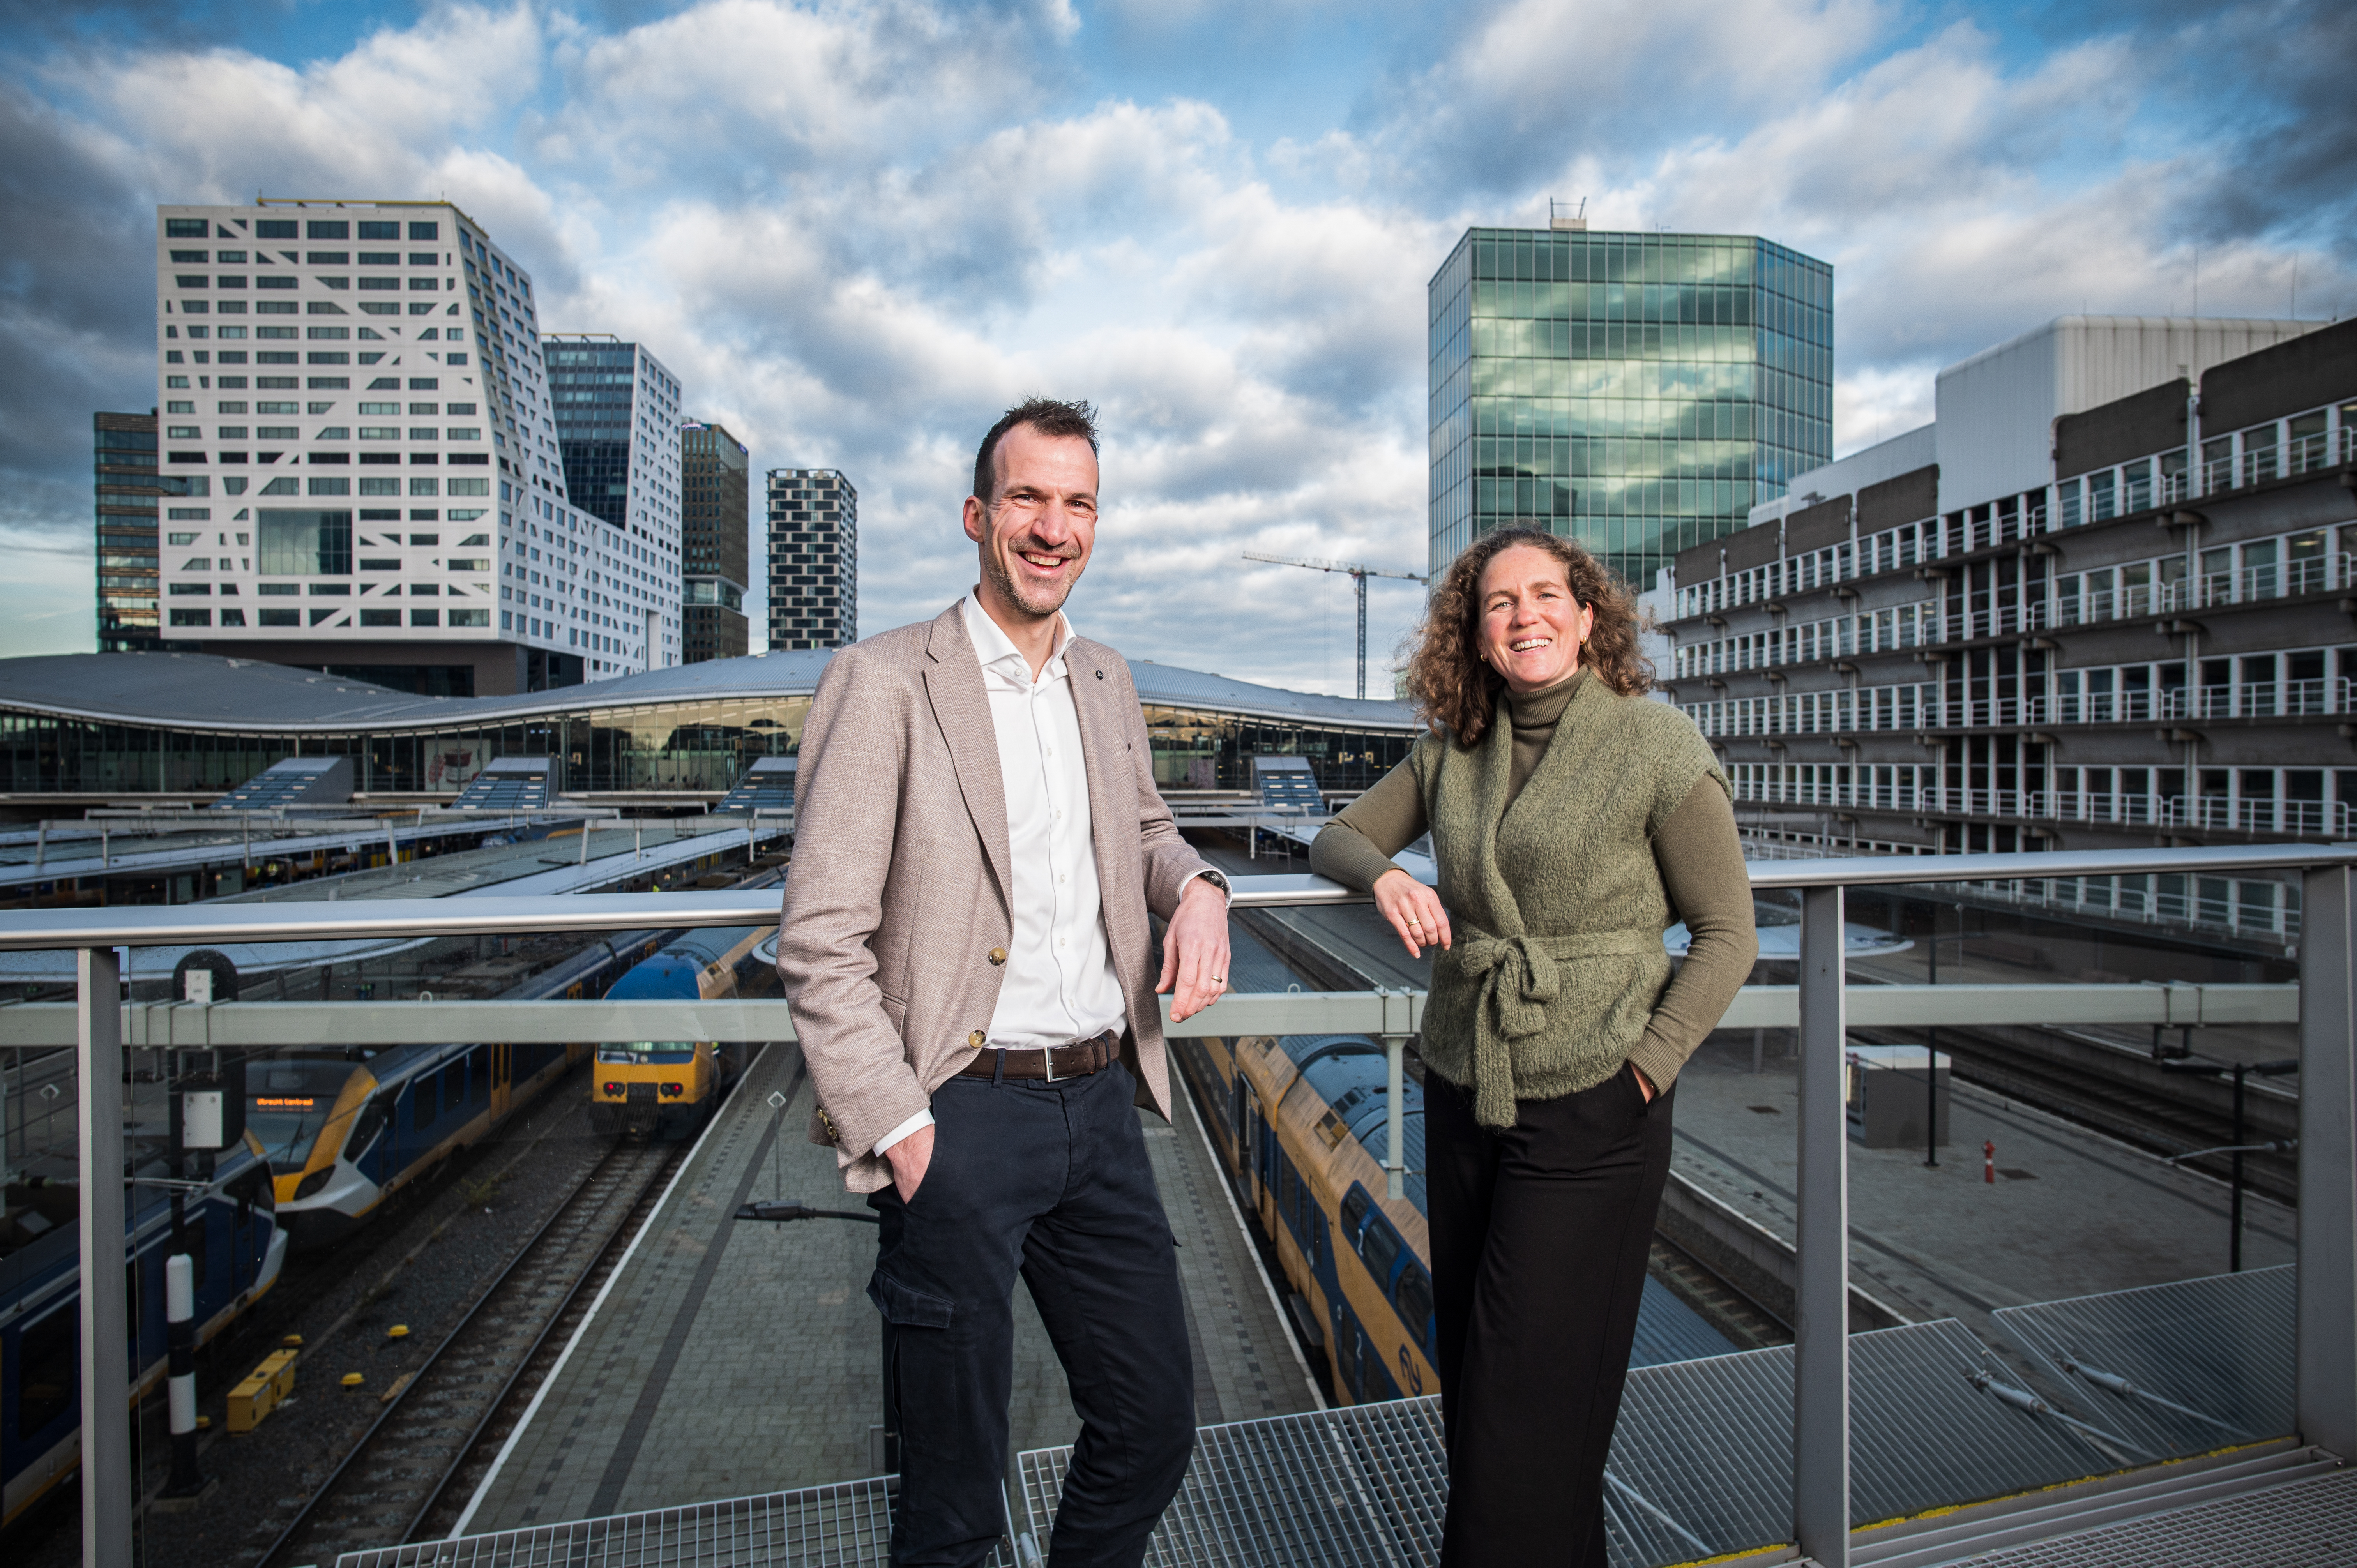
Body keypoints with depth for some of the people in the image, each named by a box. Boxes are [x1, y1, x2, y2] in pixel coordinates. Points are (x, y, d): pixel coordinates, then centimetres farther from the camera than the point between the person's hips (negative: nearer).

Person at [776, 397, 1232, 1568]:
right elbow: (819, 943, -12)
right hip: (963, 1118, -5)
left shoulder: (1107, 683, 10)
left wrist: (1196, 886, 1)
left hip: (1102, 1104, 6)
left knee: (1155, 1424, 19)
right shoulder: (883, 681, -10)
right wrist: (897, 1131, -15)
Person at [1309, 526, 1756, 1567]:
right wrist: (1383, 873, -11)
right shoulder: (1451, 750, 4)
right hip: (1462, 1096, 5)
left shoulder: (1659, 749, -9)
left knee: (1531, 1398, 3)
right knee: (1469, 1378, 19)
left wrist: (1645, 1069, -14)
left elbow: (1726, 935, -5)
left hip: (1589, 1111, -5)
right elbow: (1337, 837, 12)